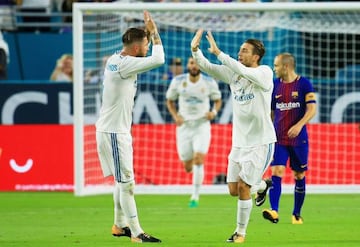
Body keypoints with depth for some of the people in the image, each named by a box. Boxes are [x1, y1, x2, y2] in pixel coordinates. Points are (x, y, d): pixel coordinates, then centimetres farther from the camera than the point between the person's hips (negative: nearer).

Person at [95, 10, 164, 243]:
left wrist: (148, 32, 12)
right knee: (126, 182, -8)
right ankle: (136, 232, -6)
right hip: (113, 131, -10)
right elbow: (158, 59, -24)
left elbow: (152, 59, 26)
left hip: (114, 130, 10)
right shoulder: (124, 64, -20)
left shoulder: (116, 59, 8)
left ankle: (120, 225, 28)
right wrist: (154, 32, -10)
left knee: (122, 180, 19)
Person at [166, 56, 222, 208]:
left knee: (198, 160, -18)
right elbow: (169, 101, 9)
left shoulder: (209, 82, -6)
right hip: (184, 126, 1)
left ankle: (195, 197, -9)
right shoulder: (178, 81, -4)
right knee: (188, 168, 4)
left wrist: (214, 112, -11)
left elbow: (218, 100, 9)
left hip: (202, 126, -1)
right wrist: (175, 116, -8)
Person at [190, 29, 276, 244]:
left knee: (243, 187, -9)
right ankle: (260, 185, 40)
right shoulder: (233, 73, 3)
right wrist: (195, 50, -21)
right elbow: (206, 67, -3)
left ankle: (241, 232, 6)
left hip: (261, 142, -6)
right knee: (233, 190, 7)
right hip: (239, 141, 6)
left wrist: (218, 52, -35)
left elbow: (243, 71, -32)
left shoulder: (265, 73, -14)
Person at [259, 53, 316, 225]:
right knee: (276, 172, -14)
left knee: (299, 175, 6)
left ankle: (297, 214, 19)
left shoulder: (304, 84, -4)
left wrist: (299, 125, -23)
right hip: (278, 138, 2)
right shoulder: (275, 85, 8)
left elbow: (312, 109, -9)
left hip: (299, 139, -2)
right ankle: (274, 211, -24)